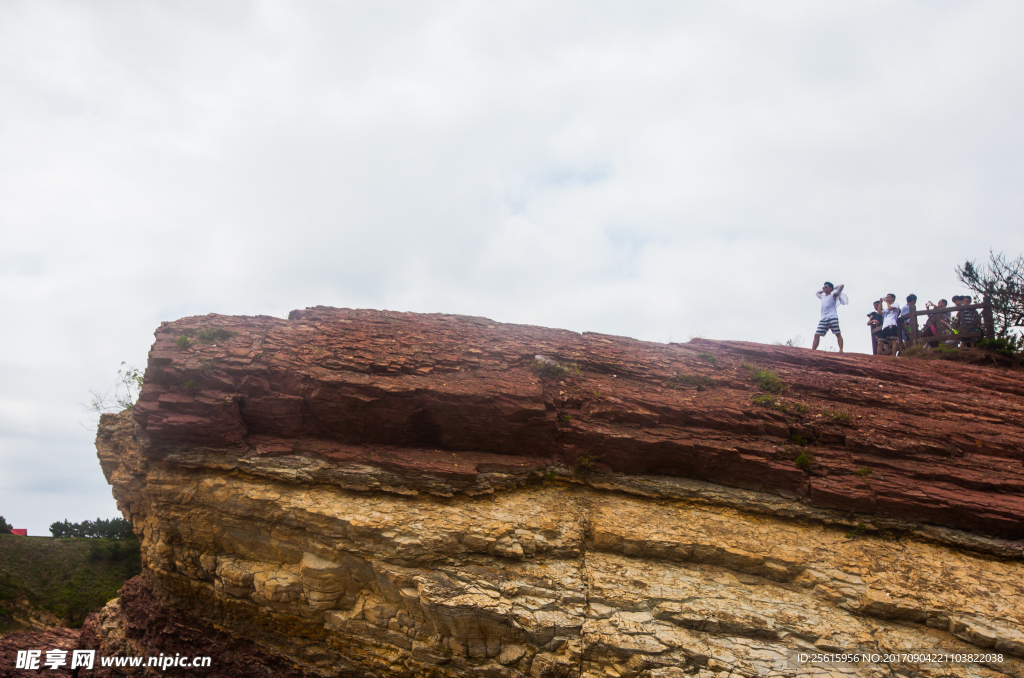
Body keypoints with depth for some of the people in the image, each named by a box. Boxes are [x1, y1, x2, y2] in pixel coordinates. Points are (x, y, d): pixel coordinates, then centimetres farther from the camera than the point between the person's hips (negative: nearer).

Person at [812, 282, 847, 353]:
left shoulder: (833, 295, 9)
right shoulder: (822, 297, 28)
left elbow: (841, 286, 0)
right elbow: (817, 292, 49)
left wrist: (834, 288, 16)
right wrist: (823, 290, 35)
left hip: (833, 317, -6)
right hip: (823, 319, 6)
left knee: (838, 334, -9)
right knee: (817, 334, -6)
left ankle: (841, 350, -14)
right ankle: (813, 350, -11)